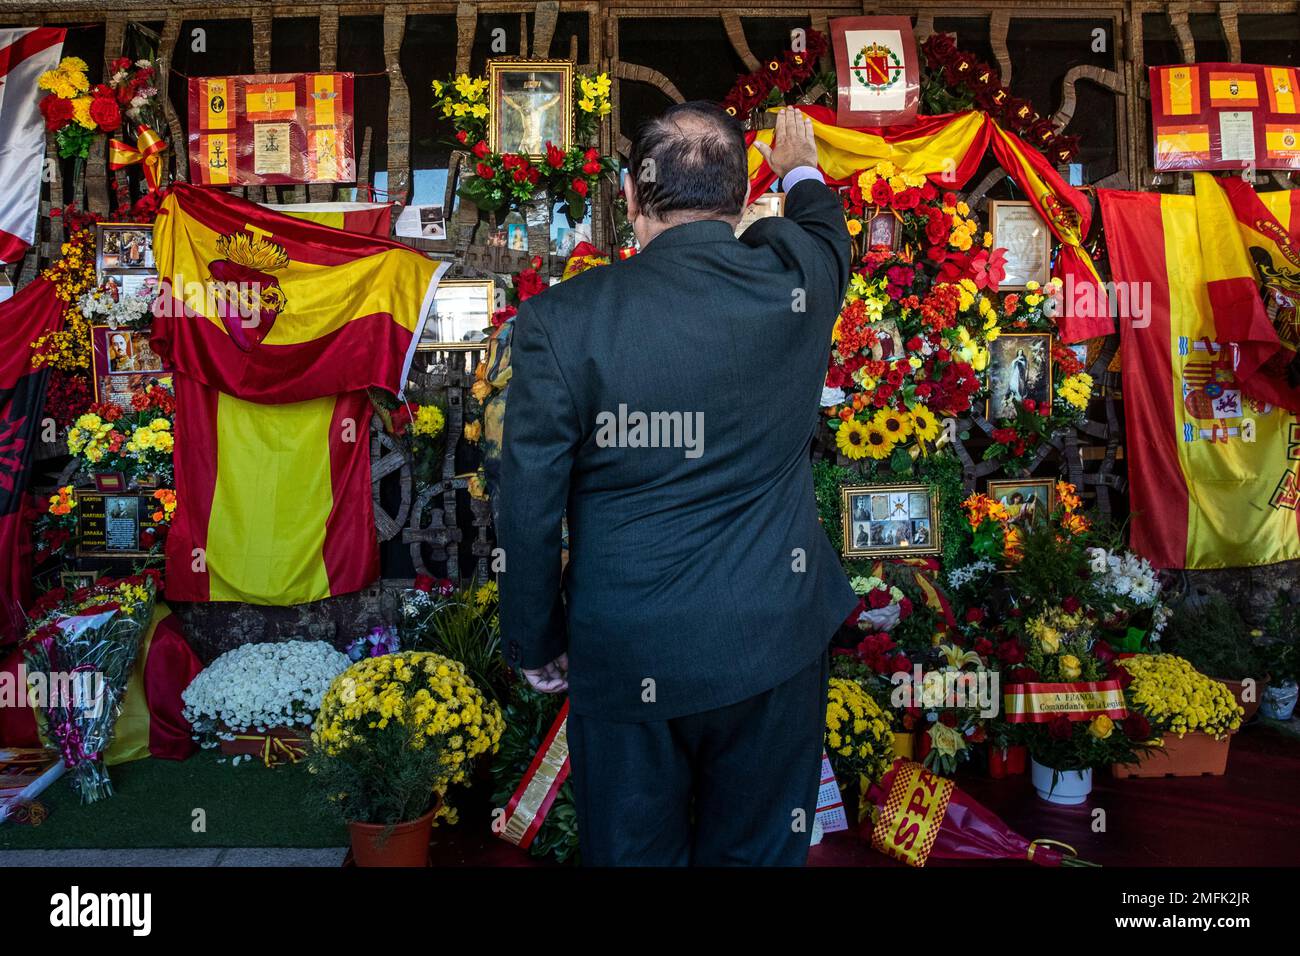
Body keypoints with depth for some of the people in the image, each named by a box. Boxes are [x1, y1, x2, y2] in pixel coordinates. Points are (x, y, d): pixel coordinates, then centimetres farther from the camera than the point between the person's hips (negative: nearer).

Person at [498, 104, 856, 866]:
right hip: (770, 648, 2)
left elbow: (529, 511, -10)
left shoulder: (561, 320, -14)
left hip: (623, 660, -1)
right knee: (756, 852, 21)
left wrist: (539, 649, 6)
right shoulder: (794, 279, -9)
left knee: (633, 852, 20)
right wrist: (802, 168, 40)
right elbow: (827, 226, 18)